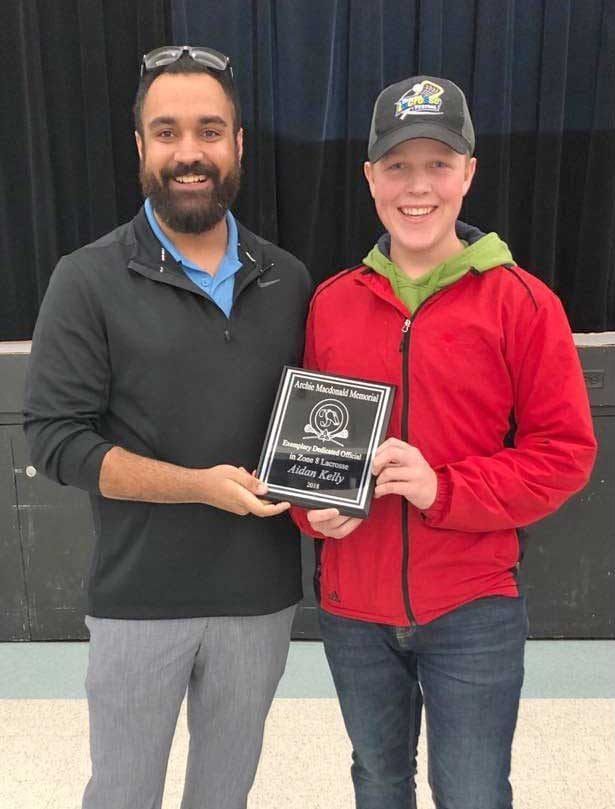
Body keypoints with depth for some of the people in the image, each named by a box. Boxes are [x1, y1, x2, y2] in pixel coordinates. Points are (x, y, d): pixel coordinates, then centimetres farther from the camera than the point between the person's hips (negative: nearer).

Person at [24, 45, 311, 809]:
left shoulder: (288, 280, 3)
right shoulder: (89, 280, -9)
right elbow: (55, 436, -12)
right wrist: (198, 486, -21)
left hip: (262, 595, 3)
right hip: (138, 599, -3)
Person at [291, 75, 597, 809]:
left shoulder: (522, 303, -9)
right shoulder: (330, 303, 1)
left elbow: (564, 451, -8)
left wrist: (445, 489, -20)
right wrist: (312, 506, -9)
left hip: (472, 609, -3)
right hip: (352, 606, 4)